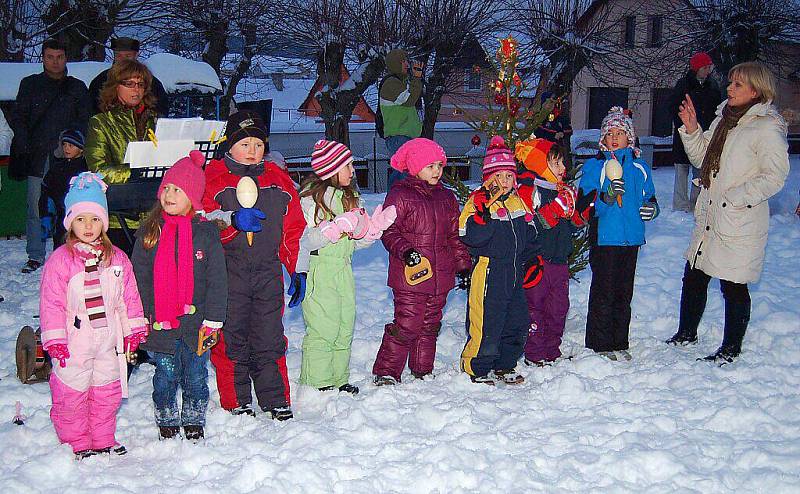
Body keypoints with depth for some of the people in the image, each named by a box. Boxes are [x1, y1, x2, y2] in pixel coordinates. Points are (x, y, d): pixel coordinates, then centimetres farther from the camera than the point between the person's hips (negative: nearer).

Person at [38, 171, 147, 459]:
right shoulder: (60, 259, -8)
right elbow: (51, 302, -10)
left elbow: (129, 296, 9)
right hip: (74, 342, -4)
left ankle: (103, 440, 29)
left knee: (107, 393, 13)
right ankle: (77, 444, 19)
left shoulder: (117, 257, 4)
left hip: (109, 339, 4)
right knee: (71, 393, 4)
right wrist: (55, 340, -14)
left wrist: (134, 329, 6)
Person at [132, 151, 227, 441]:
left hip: (195, 322, -1)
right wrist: (142, 318, -1)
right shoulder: (149, 232, 3)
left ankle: (194, 423, 26)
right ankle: (167, 424, 25)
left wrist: (213, 319, -6)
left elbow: (217, 280, -2)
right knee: (165, 377, 10)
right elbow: (140, 278, 5)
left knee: (195, 377, 10)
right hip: (160, 324, 1)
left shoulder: (206, 232, -2)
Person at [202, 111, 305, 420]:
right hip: (229, 272, -2)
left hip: (268, 270, 3)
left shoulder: (277, 179, 13)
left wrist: (296, 269, 12)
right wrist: (232, 220, -25)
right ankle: (237, 402, 17)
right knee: (231, 339, 3)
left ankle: (276, 401, 15)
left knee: (270, 338, 4)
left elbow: (293, 228, 16)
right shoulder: (213, 177, 2)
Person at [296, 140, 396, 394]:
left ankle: (338, 380, 20)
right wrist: (338, 227, -25)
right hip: (319, 271, -8)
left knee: (345, 329, 10)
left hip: (344, 271, 8)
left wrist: (375, 226, 1)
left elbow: (357, 240, 18)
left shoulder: (349, 196, 16)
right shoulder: (311, 196, -10)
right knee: (323, 330, -7)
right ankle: (317, 383, 4)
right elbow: (306, 240, -16)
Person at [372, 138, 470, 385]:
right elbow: (388, 231, -8)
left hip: (440, 276, 6)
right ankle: (386, 373, 0)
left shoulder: (447, 197, 15)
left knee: (430, 326, 14)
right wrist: (404, 250, -23)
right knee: (406, 325, -9)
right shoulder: (400, 195, -5)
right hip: (410, 276, -6)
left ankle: (423, 371, 28)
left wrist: (463, 265, 17)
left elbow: (454, 236, 20)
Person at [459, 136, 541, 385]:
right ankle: (476, 369, 12)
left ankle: (505, 366, 30)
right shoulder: (478, 201, -10)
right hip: (489, 273, -7)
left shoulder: (518, 203, 12)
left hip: (514, 272, 7)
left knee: (517, 321, 14)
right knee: (486, 321, -4)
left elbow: (530, 235, 22)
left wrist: (531, 260, 14)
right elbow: (471, 237, -22)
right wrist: (484, 214, -33)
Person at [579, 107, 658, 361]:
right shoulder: (594, 166, -1)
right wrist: (606, 197, -26)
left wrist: (651, 207, -3)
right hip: (604, 238, -4)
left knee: (624, 292, 12)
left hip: (631, 238, 4)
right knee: (603, 292, -2)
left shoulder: (640, 167, 11)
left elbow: (649, 196, 19)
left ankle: (620, 344, 21)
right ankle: (600, 345, 6)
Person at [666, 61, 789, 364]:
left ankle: (731, 348, 17)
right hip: (709, 217, 8)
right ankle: (686, 334, 34)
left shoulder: (767, 127, -13)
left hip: (739, 223, -8)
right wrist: (692, 130, 3)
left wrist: (736, 198, -20)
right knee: (693, 277, 16)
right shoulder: (724, 119, 12)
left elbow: (774, 177, -17)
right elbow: (702, 159, 19)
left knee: (733, 287, 2)